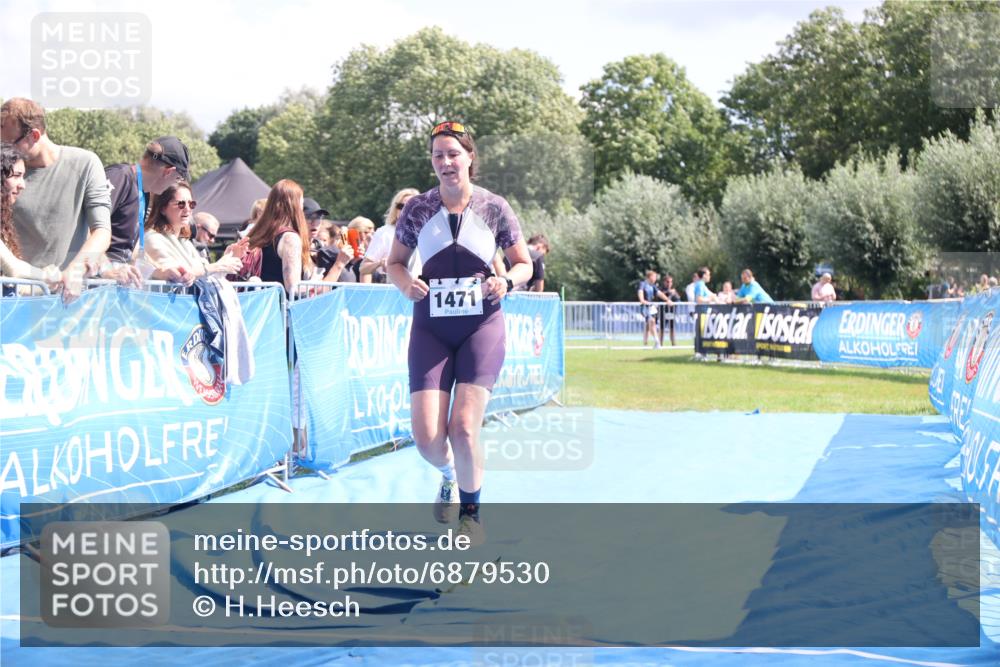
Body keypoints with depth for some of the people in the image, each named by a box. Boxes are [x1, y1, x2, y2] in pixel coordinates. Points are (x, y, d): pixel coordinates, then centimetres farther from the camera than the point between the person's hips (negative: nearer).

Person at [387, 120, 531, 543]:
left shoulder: (494, 208, -2)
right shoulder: (417, 210, 1)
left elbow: (524, 265, 7)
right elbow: (395, 262, 12)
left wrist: (507, 280, -15)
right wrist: (405, 283, -10)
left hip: (482, 326, -1)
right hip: (430, 329, 1)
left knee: (463, 428, -15)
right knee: (427, 437, -9)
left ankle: (470, 511, 13)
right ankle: (449, 476, 30)